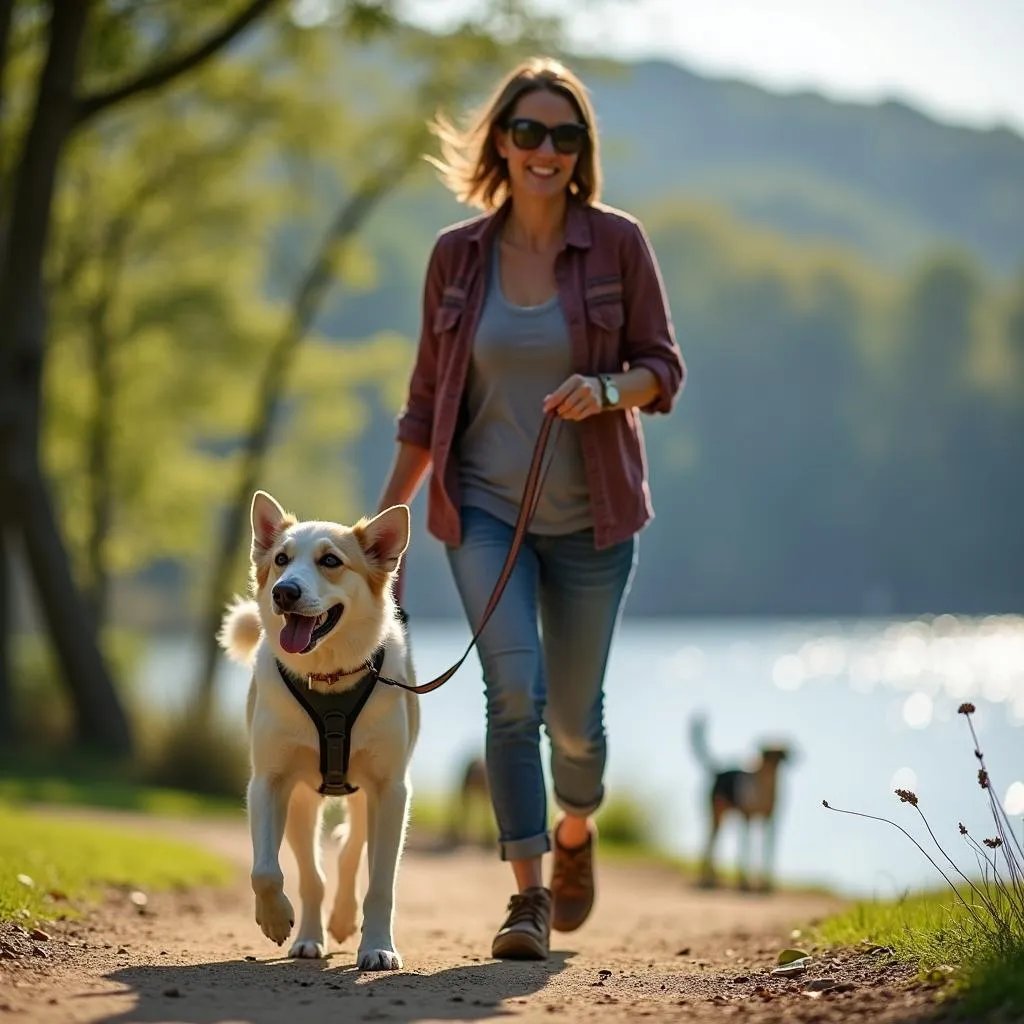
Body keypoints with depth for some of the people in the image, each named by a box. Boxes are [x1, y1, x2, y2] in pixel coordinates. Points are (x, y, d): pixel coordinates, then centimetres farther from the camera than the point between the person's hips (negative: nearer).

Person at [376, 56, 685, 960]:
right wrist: (387, 514, 8)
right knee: (514, 690, -17)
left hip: (590, 514, 0)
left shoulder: (618, 242, -5)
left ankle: (576, 835, 41)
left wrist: (607, 391, -24)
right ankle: (529, 897, -11)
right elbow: (429, 396, 8)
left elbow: (663, 367, -2)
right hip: (484, 509, 0)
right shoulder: (458, 255, 0)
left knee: (574, 712, 8)